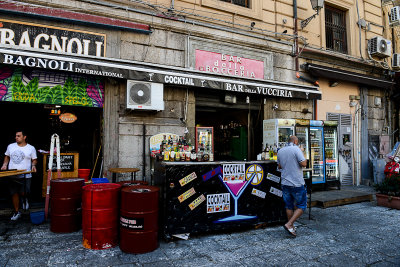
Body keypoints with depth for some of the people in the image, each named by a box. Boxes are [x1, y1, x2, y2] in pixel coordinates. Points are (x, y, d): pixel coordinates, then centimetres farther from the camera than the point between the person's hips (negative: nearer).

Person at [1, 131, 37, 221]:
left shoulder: (31, 148, 2)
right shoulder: (10, 146, 10)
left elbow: (34, 159, 7)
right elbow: (7, 156, 20)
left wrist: (33, 165, -12)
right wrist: (4, 164, 4)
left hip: (25, 175, -3)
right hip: (12, 175, 3)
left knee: (23, 192, -11)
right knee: (14, 193, 5)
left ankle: (24, 199, 27)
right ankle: (16, 212, 19)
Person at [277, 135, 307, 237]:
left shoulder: (280, 151, 9)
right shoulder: (296, 149, -10)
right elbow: (303, 164, -17)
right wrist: (304, 159, 3)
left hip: (285, 183, 6)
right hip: (297, 183, -6)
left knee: (289, 206, 15)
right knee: (301, 206, 7)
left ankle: (291, 227, 23)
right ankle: (289, 224, -3)